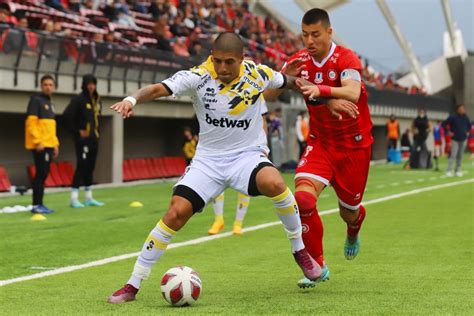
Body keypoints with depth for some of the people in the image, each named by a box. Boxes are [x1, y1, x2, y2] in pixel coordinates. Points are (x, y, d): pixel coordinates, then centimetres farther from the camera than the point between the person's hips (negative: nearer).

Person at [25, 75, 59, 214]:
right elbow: (31, 123, -15)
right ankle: (36, 205, -9)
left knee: (44, 174, 9)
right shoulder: (36, 100, -7)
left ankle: (39, 204, 12)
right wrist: (38, 141, -21)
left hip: (49, 145, 9)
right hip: (40, 145, -9)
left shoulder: (50, 104, 20)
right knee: (41, 174, -10)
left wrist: (55, 143, 18)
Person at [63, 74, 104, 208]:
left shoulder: (97, 100, 12)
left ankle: (89, 198, 17)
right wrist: (77, 131, -14)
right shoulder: (78, 99, -10)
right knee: (81, 166, -9)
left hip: (94, 139, 7)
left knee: (90, 167, 10)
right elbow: (67, 115, -17)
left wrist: (97, 131, 9)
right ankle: (74, 198, -7)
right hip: (83, 139, -7)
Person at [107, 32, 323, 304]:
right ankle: (133, 285, -1)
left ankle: (300, 250, -8)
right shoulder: (199, 77, -14)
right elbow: (160, 88, -28)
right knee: (176, 213, -14)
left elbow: (288, 82, 15)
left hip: (248, 154, 0)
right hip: (208, 159, 0)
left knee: (274, 183, -33)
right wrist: (133, 99, -46)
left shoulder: (258, 74, -7)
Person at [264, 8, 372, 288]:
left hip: (354, 145, -3)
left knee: (349, 212, 9)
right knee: (303, 197, -22)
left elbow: (353, 93, -39)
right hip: (320, 143, 3)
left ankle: (353, 232, 51)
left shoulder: (346, 58, -19)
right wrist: (286, 78, -31)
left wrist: (320, 90, -58)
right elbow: (269, 95, -10)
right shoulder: (299, 61, -5)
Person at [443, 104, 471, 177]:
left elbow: (469, 124, 25)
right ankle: (449, 171, -10)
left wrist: (468, 131, 12)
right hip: (455, 139, -5)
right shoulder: (453, 117, -10)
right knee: (453, 155, -12)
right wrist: (449, 132, -8)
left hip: (463, 139, 5)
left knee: (460, 156, 7)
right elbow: (444, 124, -6)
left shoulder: (465, 117, 5)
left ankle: (457, 171, 15)